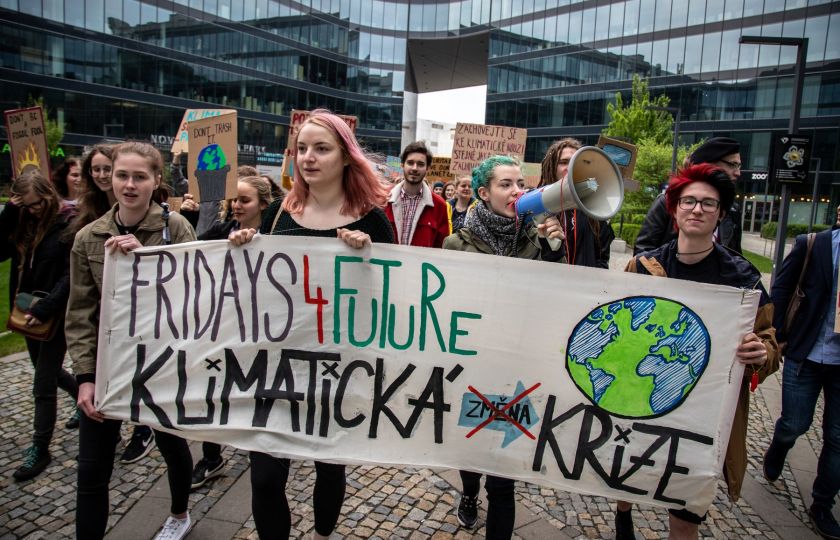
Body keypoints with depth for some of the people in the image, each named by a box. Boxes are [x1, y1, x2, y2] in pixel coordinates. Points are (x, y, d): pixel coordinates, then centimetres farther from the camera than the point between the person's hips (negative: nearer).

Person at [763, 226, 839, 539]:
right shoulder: (812, 245, -6)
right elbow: (781, 290, -1)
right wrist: (775, 336, -5)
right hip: (807, 355, -1)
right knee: (795, 424, 8)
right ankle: (775, 454, 43)